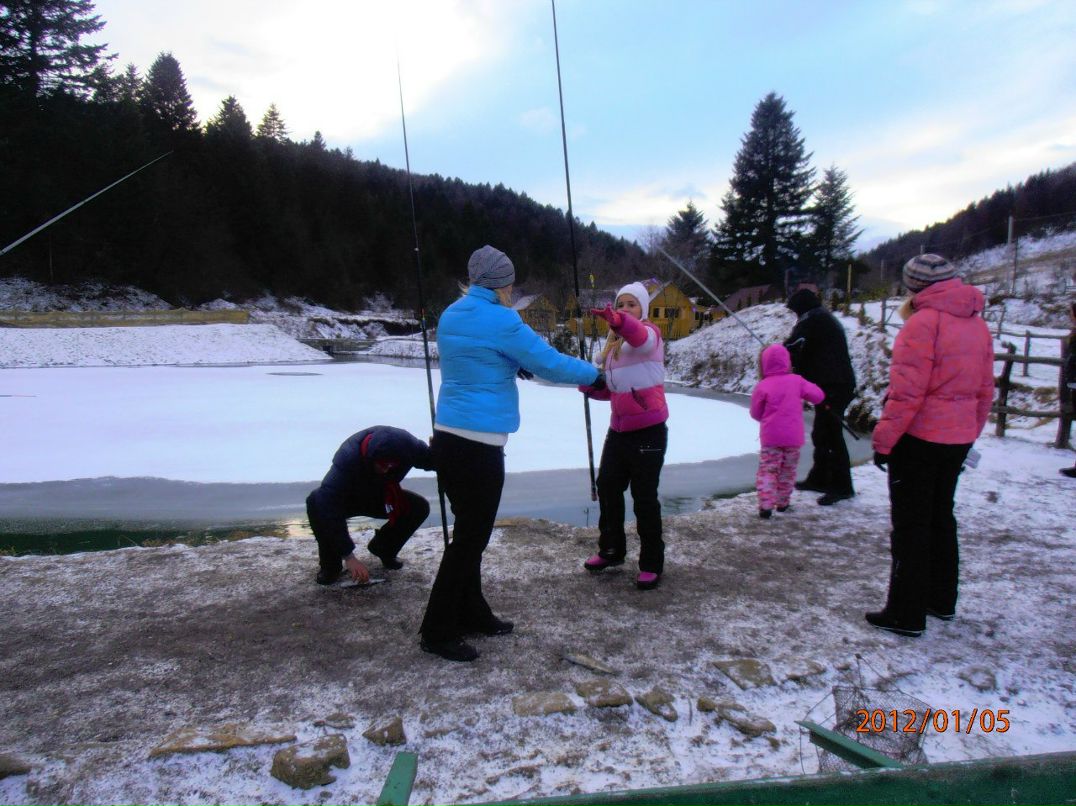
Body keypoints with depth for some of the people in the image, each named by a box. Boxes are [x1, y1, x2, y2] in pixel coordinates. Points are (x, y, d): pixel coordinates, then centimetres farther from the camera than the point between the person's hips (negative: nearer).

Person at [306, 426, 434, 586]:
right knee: (317, 503, -33)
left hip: (382, 496, 3)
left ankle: (384, 549, 6)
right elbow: (329, 507, -44)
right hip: (348, 498, -3)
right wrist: (348, 556, -44)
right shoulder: (348, 457, -41)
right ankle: (331, 564, -11)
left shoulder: (406, 446, -30)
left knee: (419, 507, -21)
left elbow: (432, 460, -11)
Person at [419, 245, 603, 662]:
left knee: (469, 532, 18)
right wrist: (593, 374, 6)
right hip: (478, 446, -9)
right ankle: (438, 632, 13)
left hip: (448, 439, 9)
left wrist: (517, 365, 21)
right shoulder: (499, 321, -14)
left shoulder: (451, 316, 11)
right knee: (470, 538, 2)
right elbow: (550, 364, -9)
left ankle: (472, 614, 31)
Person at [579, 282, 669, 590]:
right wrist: (590, 385, 0)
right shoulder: (612, 345, 15)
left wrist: (619, 322, -55)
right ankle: (611, 550, 32)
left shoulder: (650, 332, -6)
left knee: (644, 497, -1)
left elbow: (640, 337, -34)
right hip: (619, 430, 7)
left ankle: (651, 564, 14)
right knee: (607, 488, 13)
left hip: (648, 431, -7)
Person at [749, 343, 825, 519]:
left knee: (767, 470, 2)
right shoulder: (797, 381, -2)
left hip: (770, 437, -2)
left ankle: (766, 504, -10)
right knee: (788, 470, 17)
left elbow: (755, 413, 0)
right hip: (794, 437, 2)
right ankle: (783, 502, 25)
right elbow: (818, 395, -1)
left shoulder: (763, 386, -8)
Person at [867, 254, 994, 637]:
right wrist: (970, 433, 22)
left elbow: (907, 392, -21)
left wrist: (883, 440, -16)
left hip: (919, 437, -8)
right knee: (941, 516, 20)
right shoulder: (978, 324, 9)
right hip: (958, 439, 8)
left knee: (910, 523, 0)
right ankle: (942, 600, 32)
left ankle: (906, 613, 7)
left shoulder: (923, 322, -17)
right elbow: (985, 391, 14)